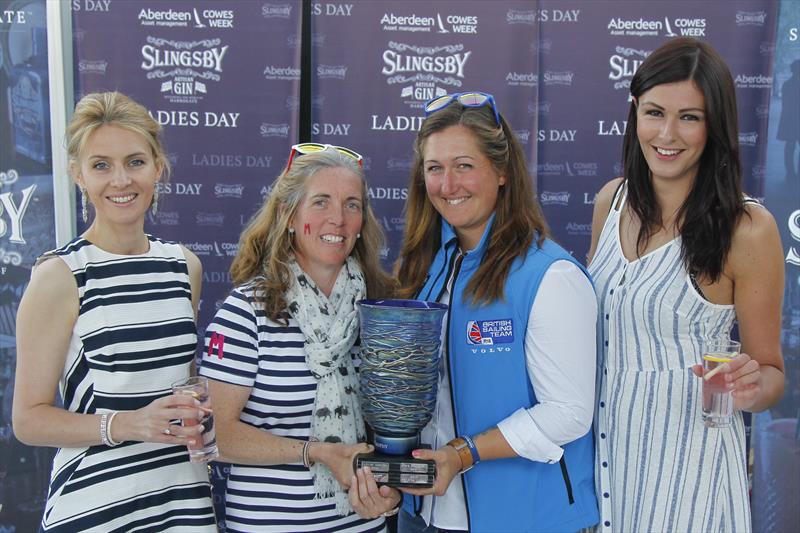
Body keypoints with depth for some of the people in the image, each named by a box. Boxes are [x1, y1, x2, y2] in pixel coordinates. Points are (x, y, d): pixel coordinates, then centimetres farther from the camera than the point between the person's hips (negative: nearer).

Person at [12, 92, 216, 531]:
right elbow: (29, 419, -10)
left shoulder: (184, 266, 6)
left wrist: (199, 411, 1)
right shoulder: (59, 276, -10)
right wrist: (127, 425, -21)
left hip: (185, 497, 5)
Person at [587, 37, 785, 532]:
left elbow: (771, 372, -6)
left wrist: (751, 388, -28)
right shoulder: (613, 199, -1)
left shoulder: (747, 228, -16)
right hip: (604, 436, 5)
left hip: (685, 448, -5)